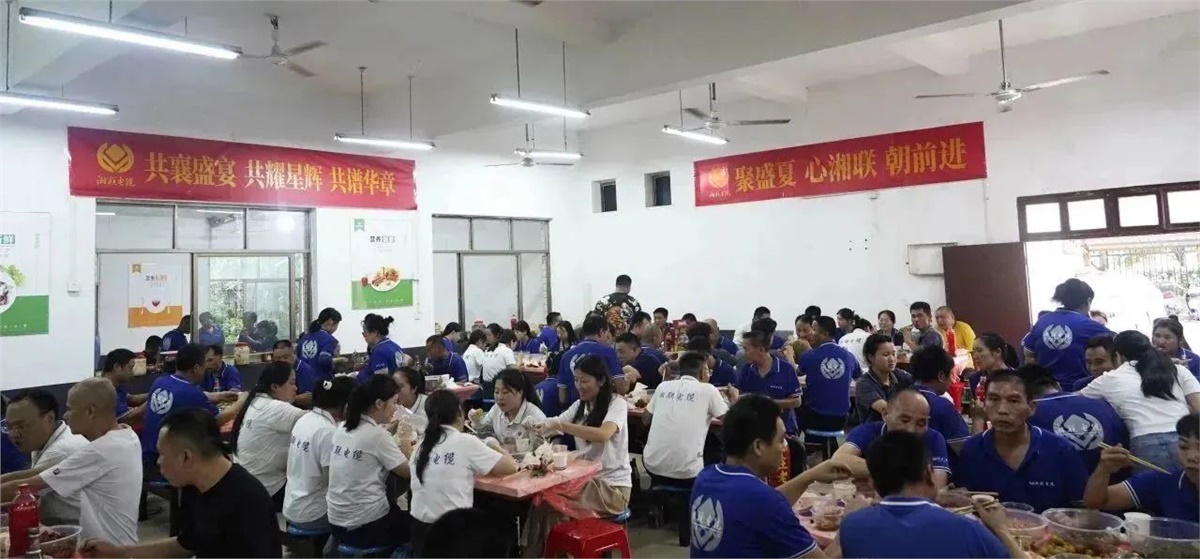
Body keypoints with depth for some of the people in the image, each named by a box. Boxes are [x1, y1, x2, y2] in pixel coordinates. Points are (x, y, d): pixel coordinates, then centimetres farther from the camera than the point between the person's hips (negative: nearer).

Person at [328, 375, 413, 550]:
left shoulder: (342, 429, 2)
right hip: (365, 527, -7)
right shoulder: (377, 436, -18)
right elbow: (408, 471, -10)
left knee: (397, 509, 29)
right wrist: (406, 449, 7)